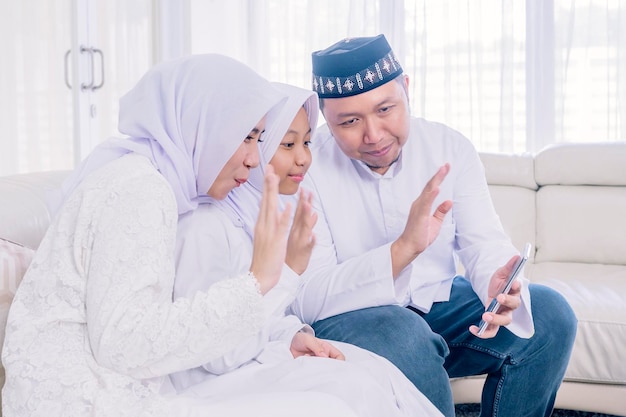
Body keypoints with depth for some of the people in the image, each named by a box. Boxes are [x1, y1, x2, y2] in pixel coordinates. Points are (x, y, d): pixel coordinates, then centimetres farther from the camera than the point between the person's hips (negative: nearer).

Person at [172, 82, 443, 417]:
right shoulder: (205, 225, -23)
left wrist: (291, 338, -6)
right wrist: (288, 270, -26)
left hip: (255, 356, 8)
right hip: (213, 382, -8)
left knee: (377, 371, -8)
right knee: (352, 387, -21)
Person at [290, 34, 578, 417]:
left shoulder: (450, 148, -3)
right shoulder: (305, 168, -17)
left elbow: (485, 244, -6)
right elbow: (306, 298, -24)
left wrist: (500, 284, -32)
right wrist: (405, 248, -37)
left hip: (439, 301, 5)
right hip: (349, 315, -4)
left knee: (550, 314, -13)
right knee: (403, 335, -36)